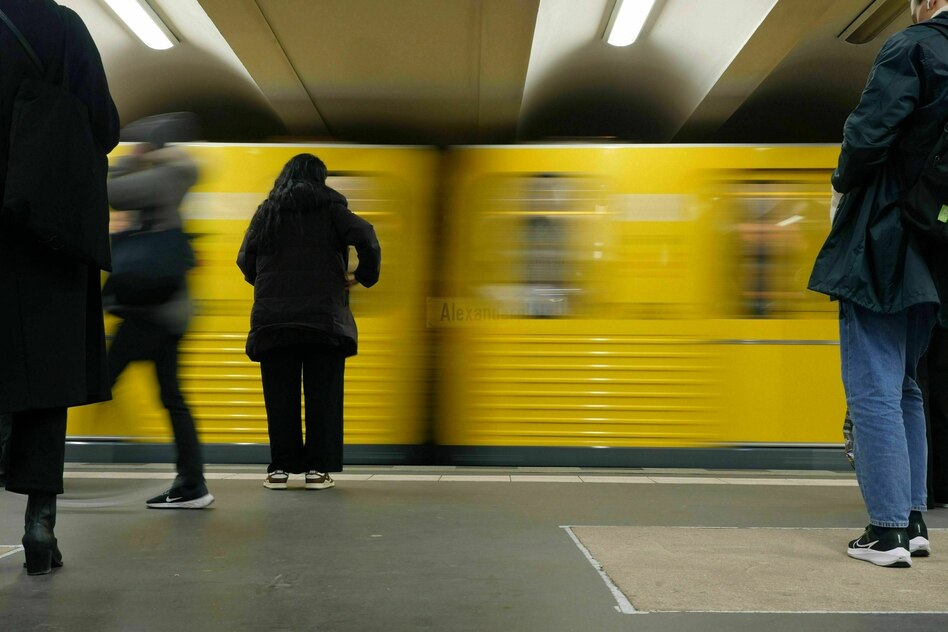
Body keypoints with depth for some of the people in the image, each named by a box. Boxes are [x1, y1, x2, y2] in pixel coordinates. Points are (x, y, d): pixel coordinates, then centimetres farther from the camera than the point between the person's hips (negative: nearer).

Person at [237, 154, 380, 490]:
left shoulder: (266, 212, 14)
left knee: (280, 395, 6)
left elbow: (245, 260, 15)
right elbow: (365, 238, -8)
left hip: (273, 317, 2)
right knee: (322, 393, 3)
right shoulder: (329, 207, 6)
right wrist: (364, 276, 5)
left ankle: (281, 467, 7)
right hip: (324, 316, -2)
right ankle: (318, 468, 2)